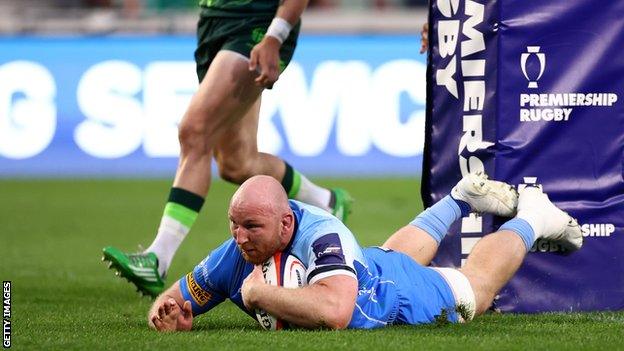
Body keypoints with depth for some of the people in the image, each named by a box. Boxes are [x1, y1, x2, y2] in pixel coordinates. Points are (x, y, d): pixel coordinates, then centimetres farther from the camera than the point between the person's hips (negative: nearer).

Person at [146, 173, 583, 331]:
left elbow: (334, 312, -64)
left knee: (476, 286, 26)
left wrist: (259, 293, -55)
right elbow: (175, 301, -18)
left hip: (407, 297, -5)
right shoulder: (232, 258, -33)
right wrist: (168, 314, -41)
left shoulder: (321, 235, -48)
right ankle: (461, 199, 63)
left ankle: (531, 217, 52)